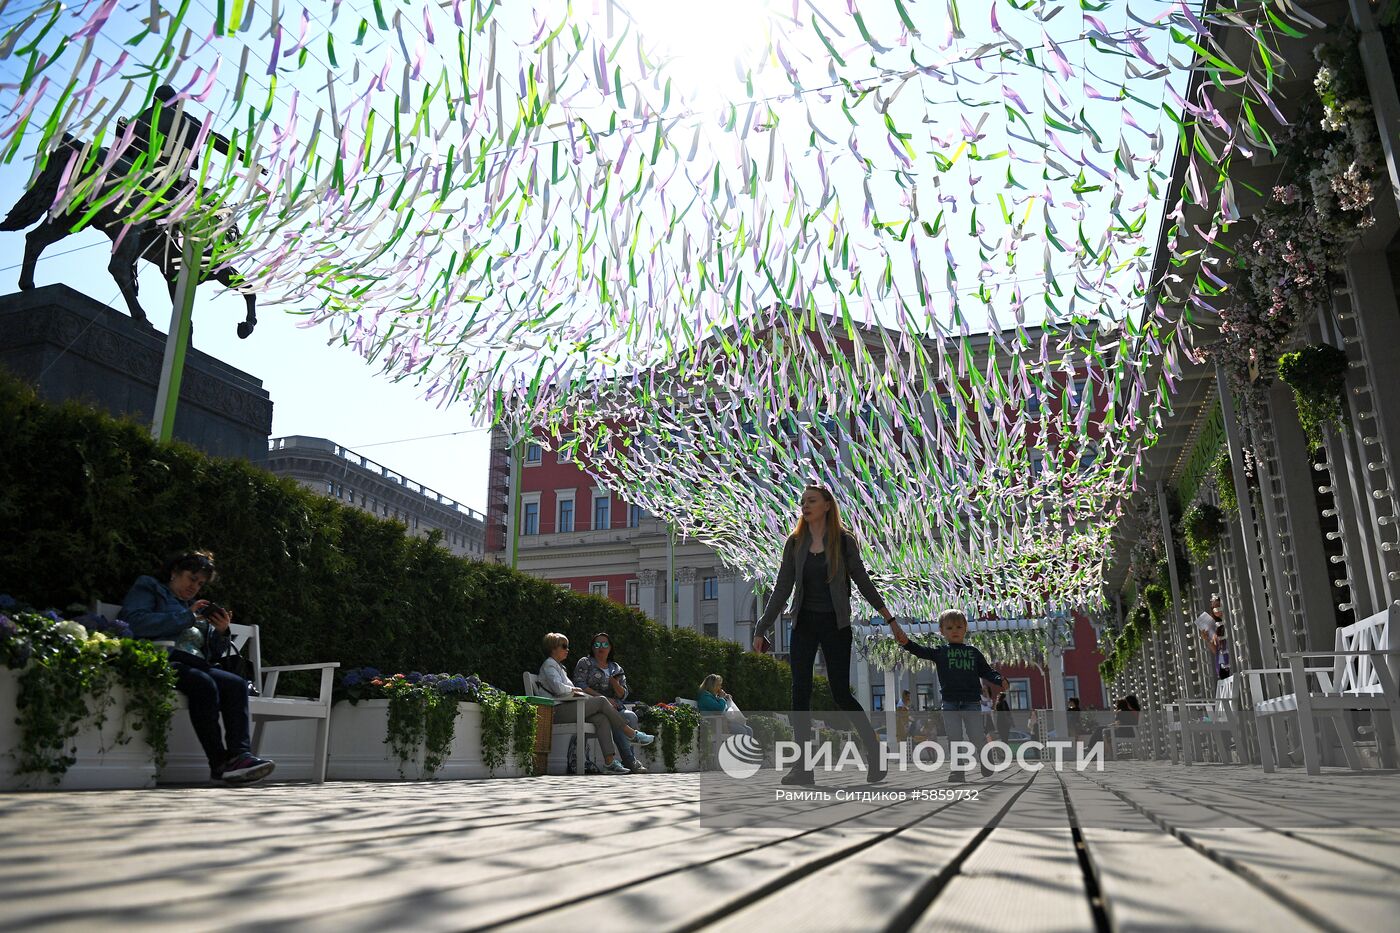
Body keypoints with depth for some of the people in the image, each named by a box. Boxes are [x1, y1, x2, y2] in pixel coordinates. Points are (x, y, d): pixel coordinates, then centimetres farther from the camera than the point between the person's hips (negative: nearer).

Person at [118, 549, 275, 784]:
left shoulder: (197, 607, 32)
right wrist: (187, 617, -7)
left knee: (237, 684, -24)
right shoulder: (148, 588, 17)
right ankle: (219, 763, -36)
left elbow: (213, 654, 27)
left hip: (195, 664, 6)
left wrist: (221, 632, 6)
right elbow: (135, 622, -7)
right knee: (203, 684, -35)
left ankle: (241, 754, -39)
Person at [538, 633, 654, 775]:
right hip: (558, 711, -9)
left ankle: (610, 762, -22)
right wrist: (574, 690, -2)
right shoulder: (549, 665, -1)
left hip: (567, 709, 9)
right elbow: (558, 688, -19)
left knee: (601, 718, -12)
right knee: (601, 701, -14)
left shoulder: (558, 666, 30)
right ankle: (631, 733, -5)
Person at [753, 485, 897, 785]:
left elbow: (861, 580, 6)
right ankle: (803, 767, 3)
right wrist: (761, 629, 3)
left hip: (835, 624, -3)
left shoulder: (843, 541, -3)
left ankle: (874, 750, 19)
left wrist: (886, 613, 8)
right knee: (800, 693, -3)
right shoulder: (795, 543, 5)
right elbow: (782, 589, 5)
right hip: (804, 623, 3)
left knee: (841, 693, -3)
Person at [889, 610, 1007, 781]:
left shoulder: (973, 651, 12)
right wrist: (906, 642, -28)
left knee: (977, 736, -1)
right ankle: (958, 771, 10)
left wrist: (1000, 680, -5)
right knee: (954, 738, 1)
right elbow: (921, 651, -8)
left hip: (972, 701, 0)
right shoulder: (940, 652, 7)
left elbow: (986, 671, 15)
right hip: (950, 702, 0)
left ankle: (987, 765, 23)